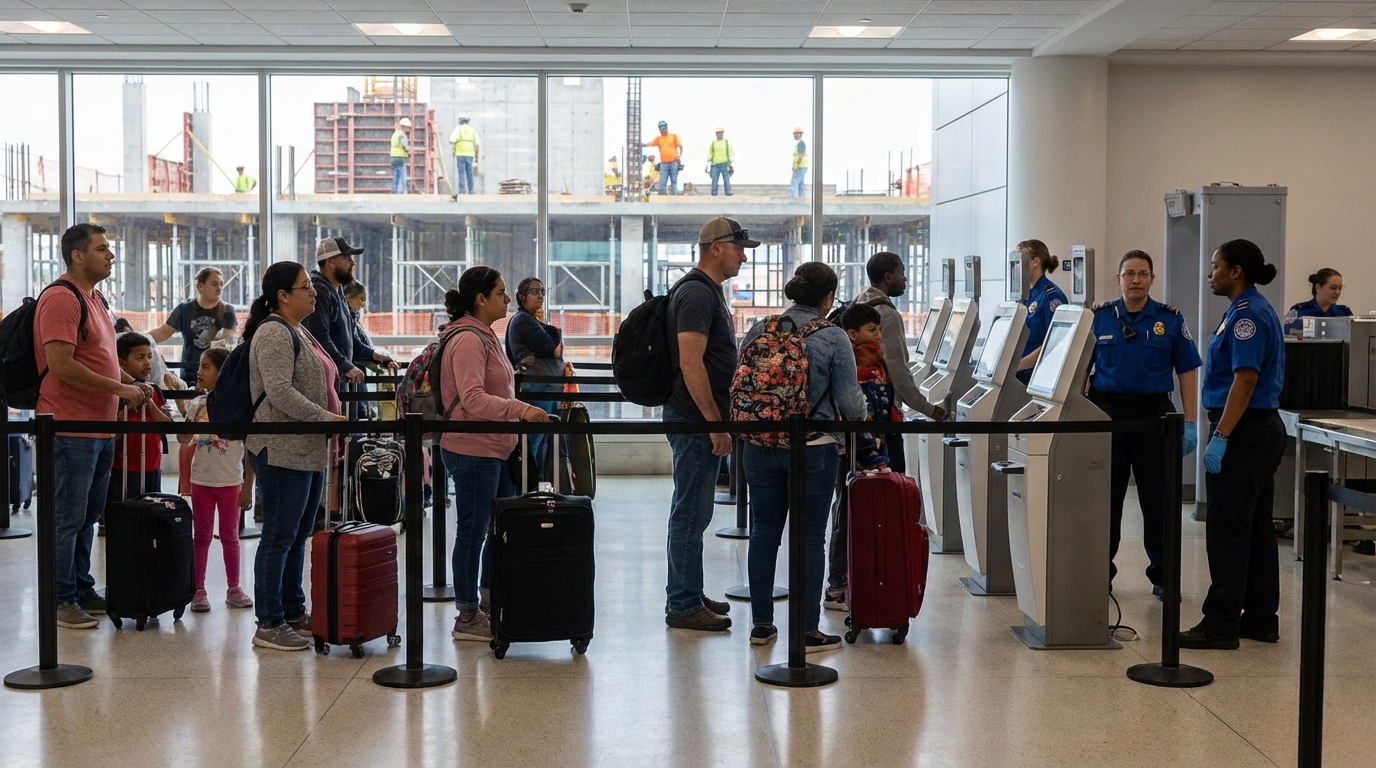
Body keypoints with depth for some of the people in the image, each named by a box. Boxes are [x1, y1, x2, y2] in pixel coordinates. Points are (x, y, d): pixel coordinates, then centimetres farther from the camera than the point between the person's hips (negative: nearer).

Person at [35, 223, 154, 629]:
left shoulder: (94, 298, 16)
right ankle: (61, 600, 7)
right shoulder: (60, 299, -15)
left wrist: (132, 383, 10)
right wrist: (119, 389, -18)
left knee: (88, 515, 16)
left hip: (101, 427, 10)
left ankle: (82, 591, 26)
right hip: (70, 427, -10)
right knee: (68, 518, -2)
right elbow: (61, 365, -23)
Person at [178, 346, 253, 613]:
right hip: (202, 480, 3)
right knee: (201, 536, 7)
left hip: (230, 481, -3)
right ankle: (199, 590, 12)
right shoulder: (197, 405, 3)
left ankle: (234, 588, 18)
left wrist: (248, 486, -7)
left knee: (230, 536, 9)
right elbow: (184, 440, 5)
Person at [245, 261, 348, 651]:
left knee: (298, 536, 15)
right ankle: (268, 624, 1)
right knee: (280, 537, -5)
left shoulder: (299, 331, 19)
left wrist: (333, 422, 18)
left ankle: (294, 613, 23)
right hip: (282, 451, -10)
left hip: (309, 451, 10)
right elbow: (279, 392, -22)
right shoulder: (274, 333, -13)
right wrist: (327, 419, -23)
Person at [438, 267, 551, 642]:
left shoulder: (483, 336, 15)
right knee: (472, 533, -2)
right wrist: (521, 410, -34)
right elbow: (472, 399, -26)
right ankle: (466, 619, 6)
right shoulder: (468, 340, -17)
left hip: (492, 449, 10)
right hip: (472, 451, -10)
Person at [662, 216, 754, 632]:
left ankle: (686, 594, 25)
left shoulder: (708, 291, 17)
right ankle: (683, 606, 1)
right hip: (695, 420, -11)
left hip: (700, 420, 11)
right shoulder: (697, 293, -16)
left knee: (693, 511, 16)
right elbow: (690, 364, -23)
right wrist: (715, 423, -22)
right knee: (691, 512, -5)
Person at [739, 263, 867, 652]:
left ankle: (761, 624, 21)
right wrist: (859, 412, 13)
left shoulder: (759, 331, 0)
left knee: (764, 532, 13)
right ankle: (807, 631, 8)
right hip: (813, 449, -4)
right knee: (809, 538, 4)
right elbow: (850, 404, -10)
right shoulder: (833, 338, -10)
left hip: (760, 446, 4)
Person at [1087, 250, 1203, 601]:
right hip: (1107, 411, 1)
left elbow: (1187, 372, 3)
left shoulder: (1170, 320, 2)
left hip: (1154, 413, 0)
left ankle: (1162, 574, 14)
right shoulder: (1099, 318, 3)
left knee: (1157, 499, 3)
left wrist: (1189, 422, -4)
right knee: (1105, 497, 5)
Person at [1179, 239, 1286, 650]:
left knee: (1227, 531, -7)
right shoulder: (1255, 309, 16)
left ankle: (1221, 625, -3)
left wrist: (1221, 437, -24)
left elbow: (1245, 380, -22)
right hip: (1264, 427, 11)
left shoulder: (1247, 315, -16)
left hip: (1243, 431, -11)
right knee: (1256, 528, 13)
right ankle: (1260, 619, 18)